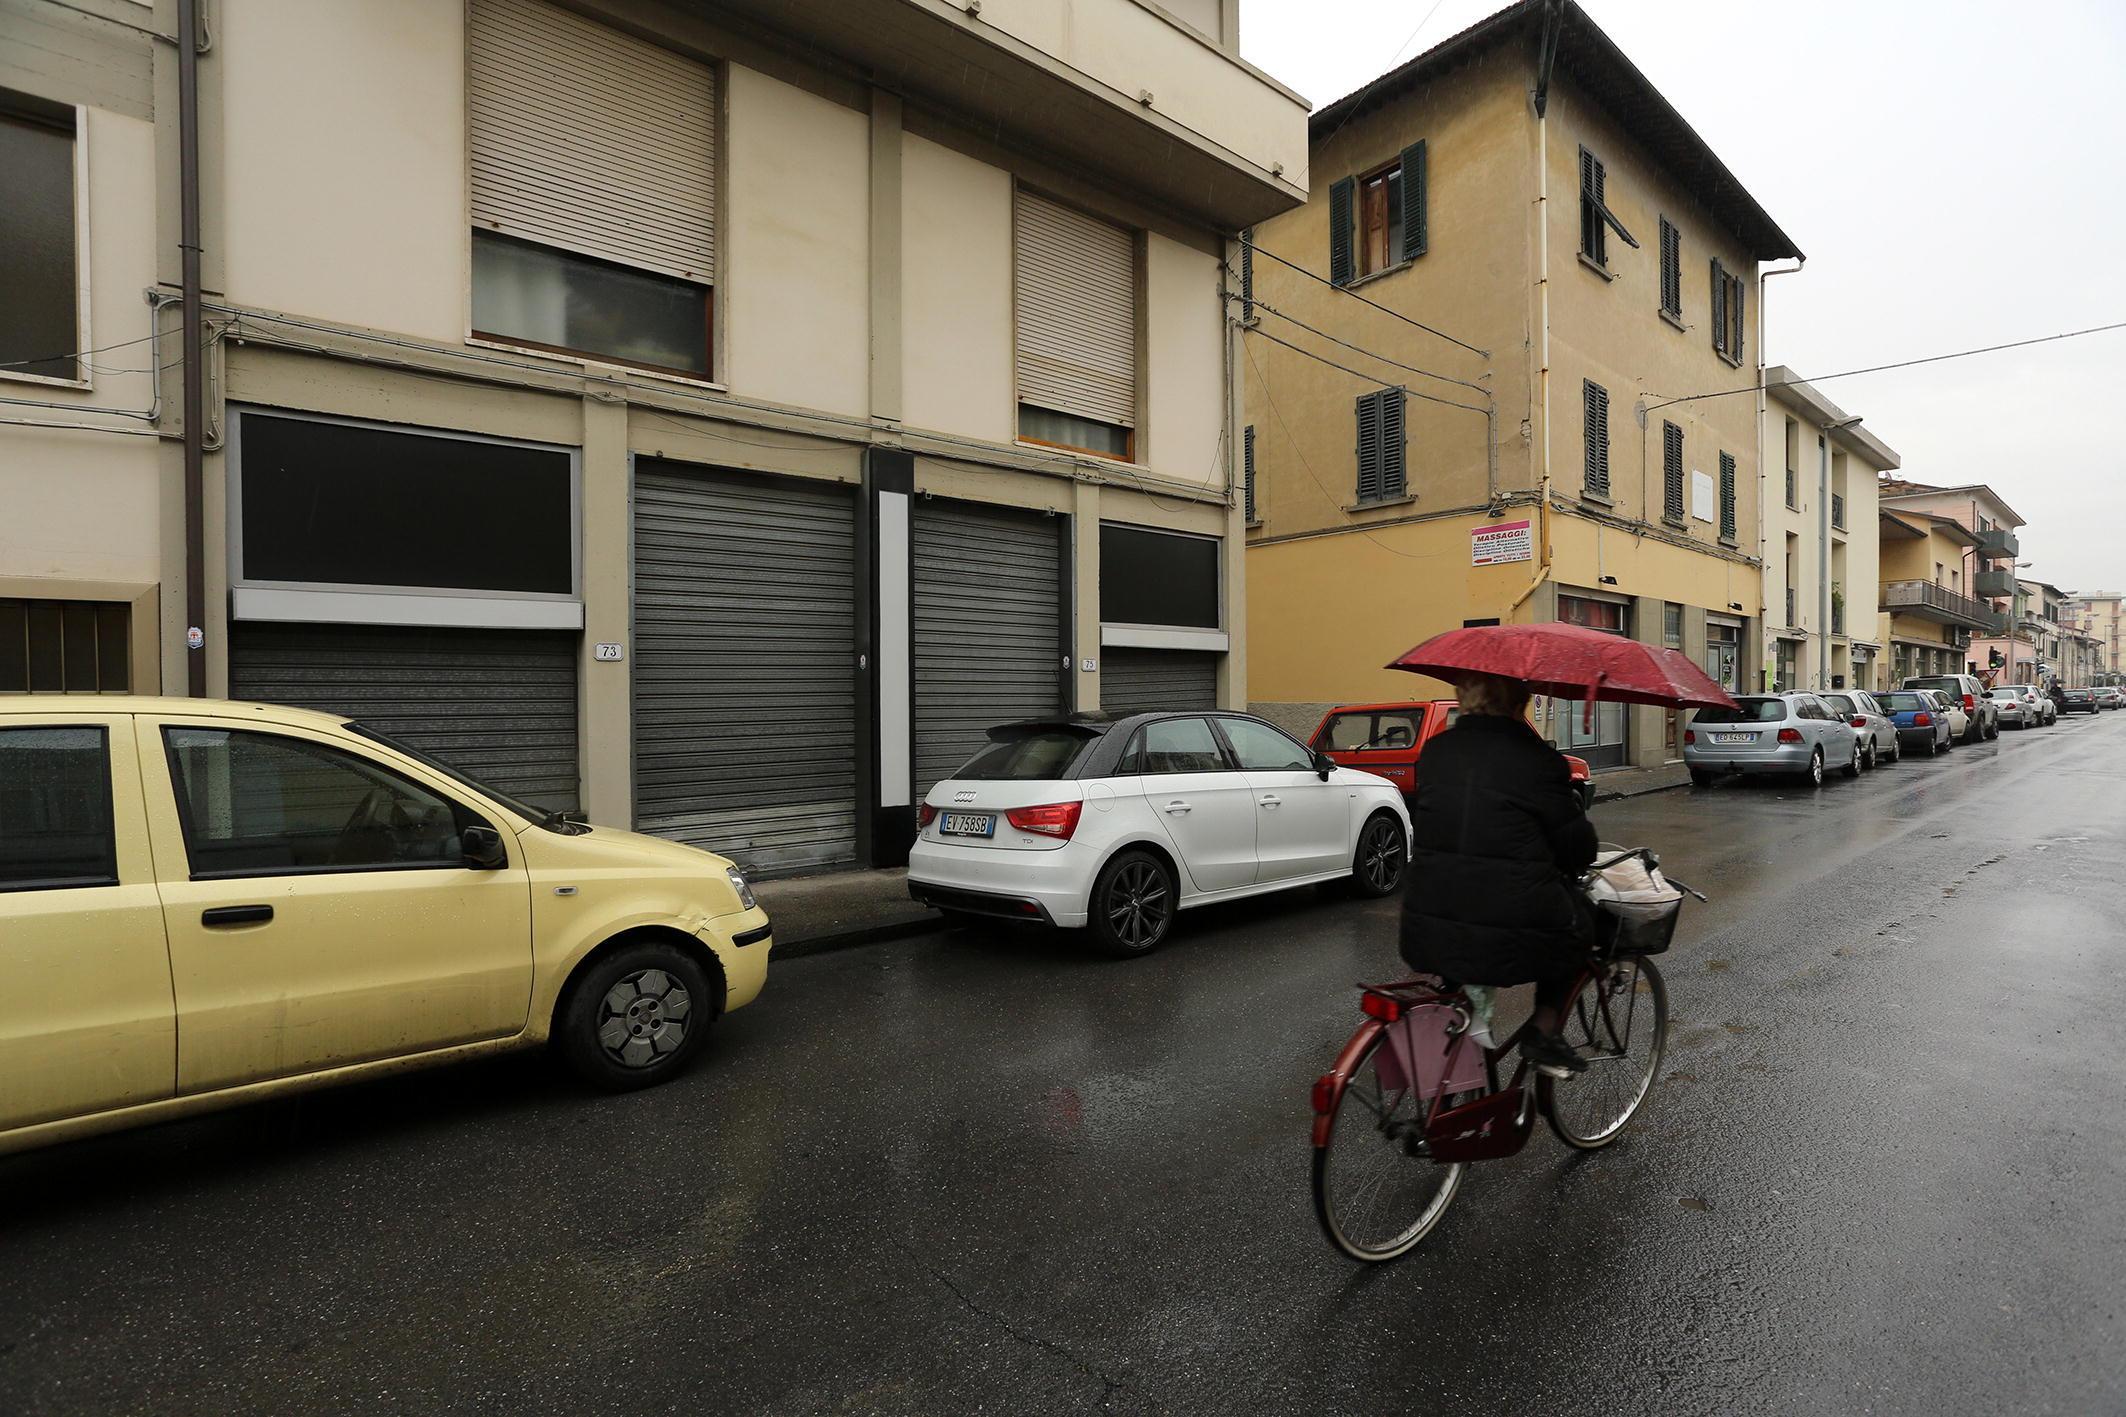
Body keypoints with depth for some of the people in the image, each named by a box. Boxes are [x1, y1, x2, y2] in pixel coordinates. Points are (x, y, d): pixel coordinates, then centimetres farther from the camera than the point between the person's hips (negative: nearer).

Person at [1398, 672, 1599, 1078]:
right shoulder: (1538, 759, -6)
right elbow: (1576, 847, 1)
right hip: (1511, 939, -4)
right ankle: (1544, 1032, 21)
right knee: (1578, 914, 25)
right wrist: (1580, 861, 24)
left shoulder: (1435, 751, 7)